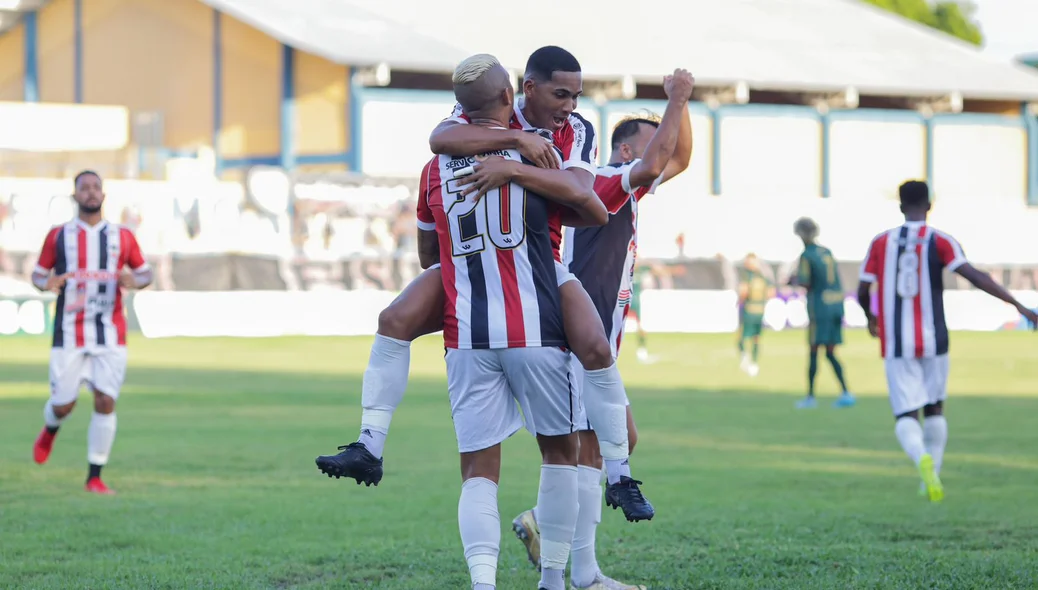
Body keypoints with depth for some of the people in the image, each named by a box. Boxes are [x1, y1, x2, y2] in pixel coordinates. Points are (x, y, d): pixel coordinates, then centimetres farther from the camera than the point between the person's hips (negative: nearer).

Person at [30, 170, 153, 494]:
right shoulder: (58, 236, 3)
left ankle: (95, 476, 0)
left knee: (105, 402, -10)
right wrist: (47, 283, -13)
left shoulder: (122, 237, 6)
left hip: (110, 335, 1)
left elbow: (145, 272, 14)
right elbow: (38, 273, 10)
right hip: (69, 334, -1)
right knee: (63, 405, 1)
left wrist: (134, 281, -10)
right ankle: (50, 430, 40)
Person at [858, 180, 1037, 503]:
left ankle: (922, 459, -32)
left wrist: (871, 318, 28)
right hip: (933, 340, 0)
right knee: (934, 409, 20)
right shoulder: (939, 241, -3)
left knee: (906, 415, -2)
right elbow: (975, 276, -16)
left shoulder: (880, 243, 4)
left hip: (895, 343, 0)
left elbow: (863, 292, 6)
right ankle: (931, 476, 20)